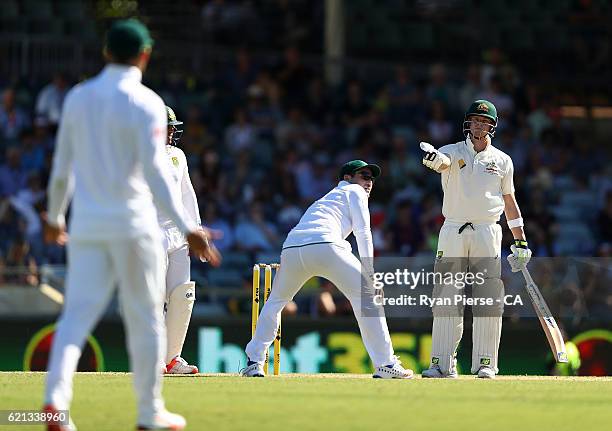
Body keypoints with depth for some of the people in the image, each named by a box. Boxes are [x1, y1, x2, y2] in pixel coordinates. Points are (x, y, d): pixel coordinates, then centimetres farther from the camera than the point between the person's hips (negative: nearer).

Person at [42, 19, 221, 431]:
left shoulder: (77, 98, 7)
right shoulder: (145, 103, -8)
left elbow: (62, 168, 13)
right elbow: (155, 171, -17)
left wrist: (54, 216, 27)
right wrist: (187, 227, -19)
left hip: (86, 225, 4)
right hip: (132, 223, -4)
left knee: (78, 312, 0)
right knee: (145, 317, 6)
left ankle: (56, 396, -21)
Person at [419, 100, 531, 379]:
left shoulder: (502, 160, 10)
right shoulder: (453, 152, 4)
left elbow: (509, 201, 15)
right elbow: (442, 161, -20)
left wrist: (521, 241, 11)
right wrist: (432, 158, -46)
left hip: (487, 233, 1)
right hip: (452, 232, -1)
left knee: (489, 301, -5)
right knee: (446, 300, -3)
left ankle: (485, 363, 0)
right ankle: (443, 363, 0)